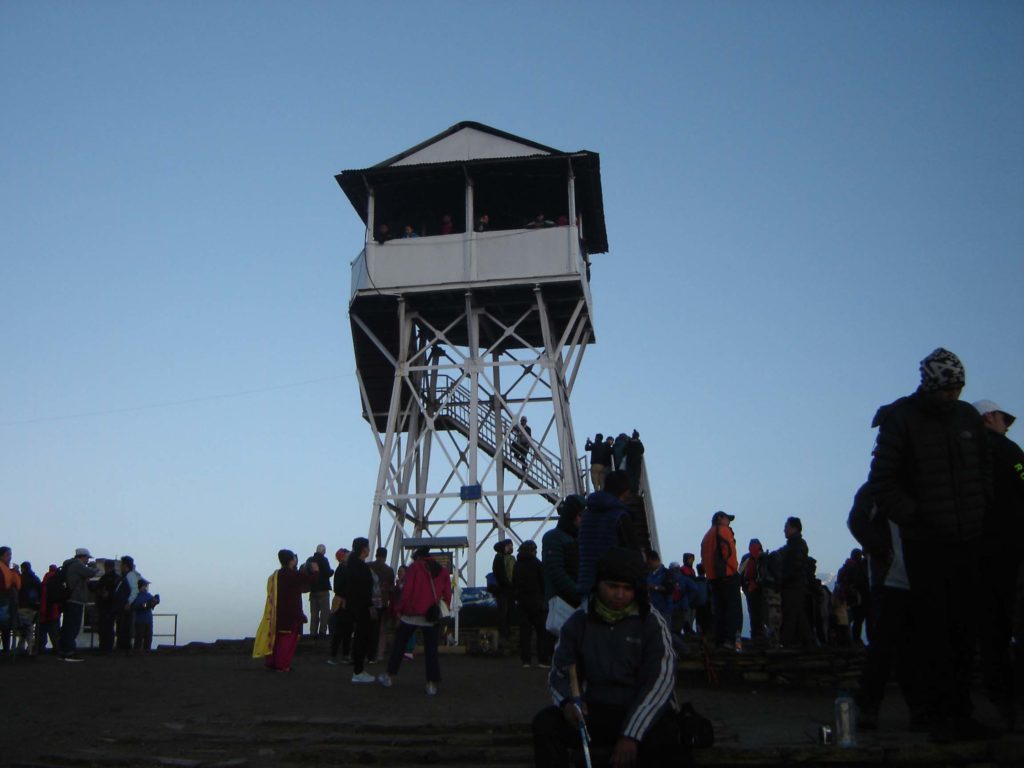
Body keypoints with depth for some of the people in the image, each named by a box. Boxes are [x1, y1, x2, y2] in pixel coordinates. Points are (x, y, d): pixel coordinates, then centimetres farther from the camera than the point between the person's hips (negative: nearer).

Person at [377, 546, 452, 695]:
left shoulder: (415, 567, -1)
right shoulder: (443, 571, 10)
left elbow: (407, 590, -7)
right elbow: (447, 594, 7)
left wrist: (399, 610, -2)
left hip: (412, 614, -3)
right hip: (431, 617, 3)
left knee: (399, 644, 11)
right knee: (431, 649, 4)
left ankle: (389, 676, 17)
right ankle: (432, 684, -2)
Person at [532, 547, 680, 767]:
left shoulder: (652, 623, -4)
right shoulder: (579, 623, 6)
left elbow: (659, 682, -12)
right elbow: (560, 672, 9)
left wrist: (632, 734, -25)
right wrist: (567, 701, -17)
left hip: (640, 713, -2)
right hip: (593, 713, 3)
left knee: (663, 739, -35)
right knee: (545, 723, -23)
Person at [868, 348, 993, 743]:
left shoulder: (968, 417, 10)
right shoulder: (900, 420, -6)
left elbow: (986, 468, 21)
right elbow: (881, 482, -9)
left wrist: (980, 511, 9)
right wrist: (913, 518, -14)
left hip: (968, 543, 5)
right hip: (926, 546, -5)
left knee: (965, 632, 8)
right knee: (935, 632, -2)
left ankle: (961, 713, 16)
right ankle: (941, 717, 4)